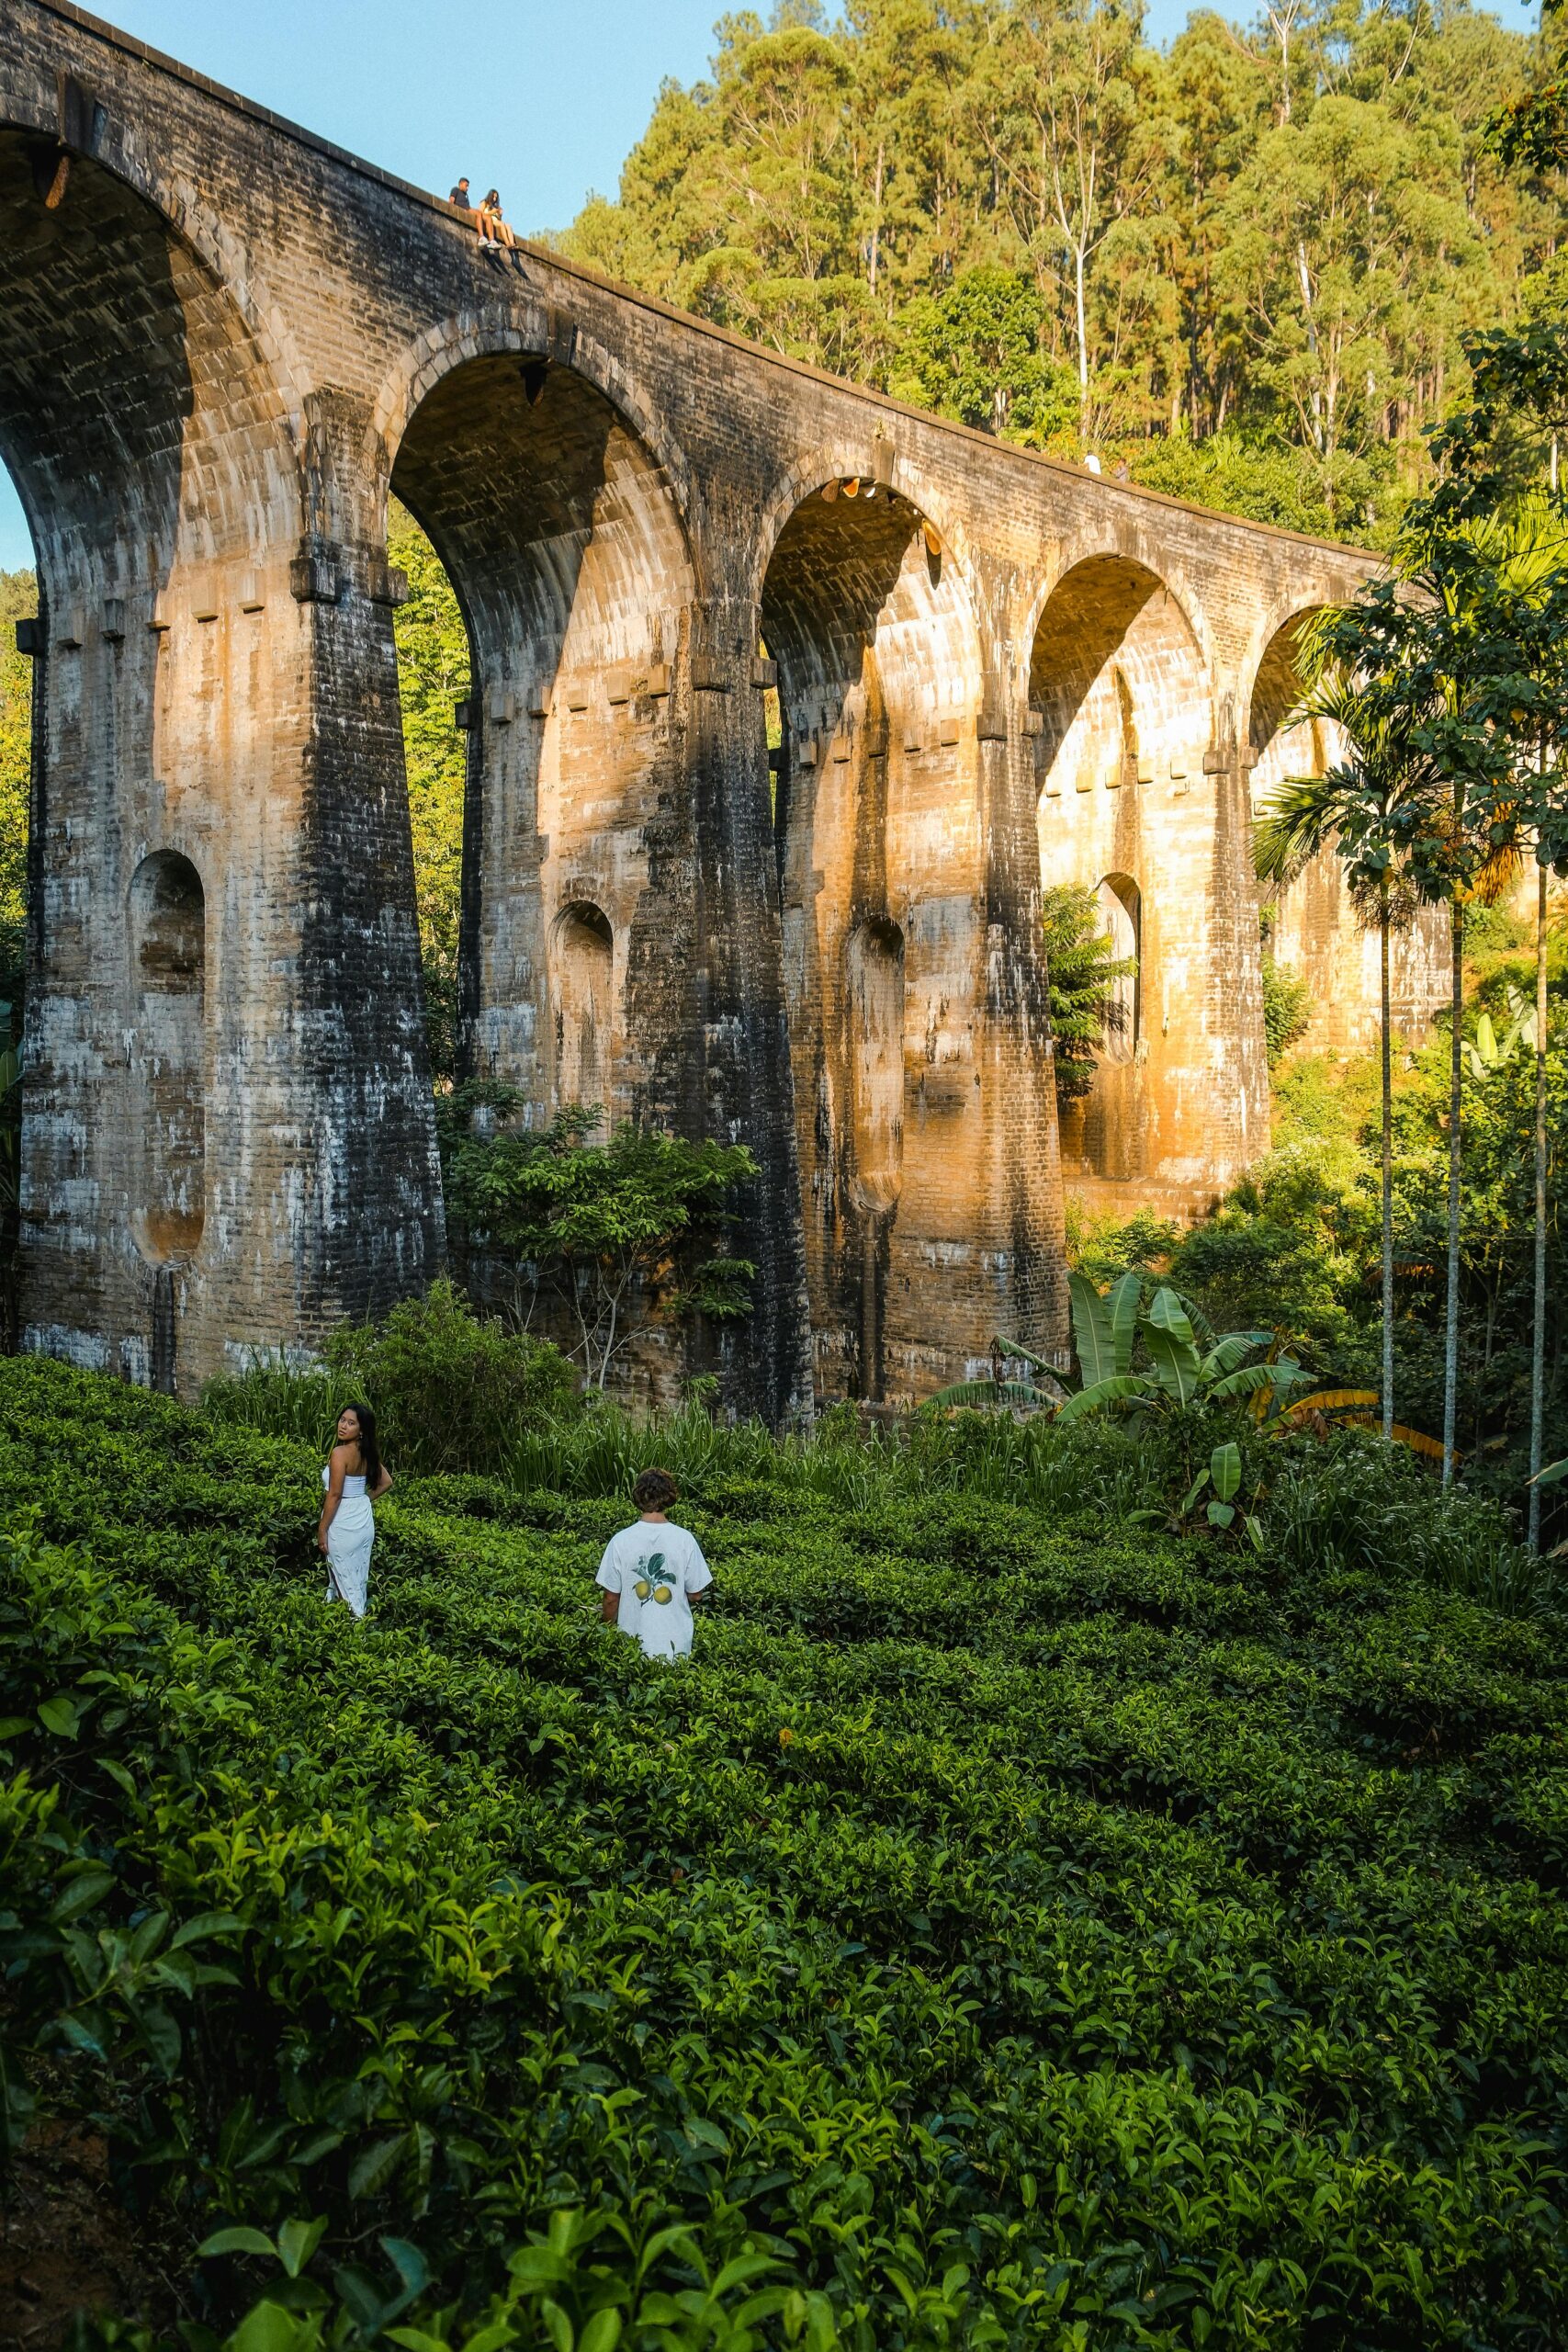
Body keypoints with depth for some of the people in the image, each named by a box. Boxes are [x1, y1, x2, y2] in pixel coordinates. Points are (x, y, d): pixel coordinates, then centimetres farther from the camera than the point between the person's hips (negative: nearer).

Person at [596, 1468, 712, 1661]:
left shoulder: (620, 1541, -11)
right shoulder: (685, 1540, -11)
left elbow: (610, 1598, -4)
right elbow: (696, 1594, -2)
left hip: (633, 1644, 0)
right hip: (676, 1644, 0)